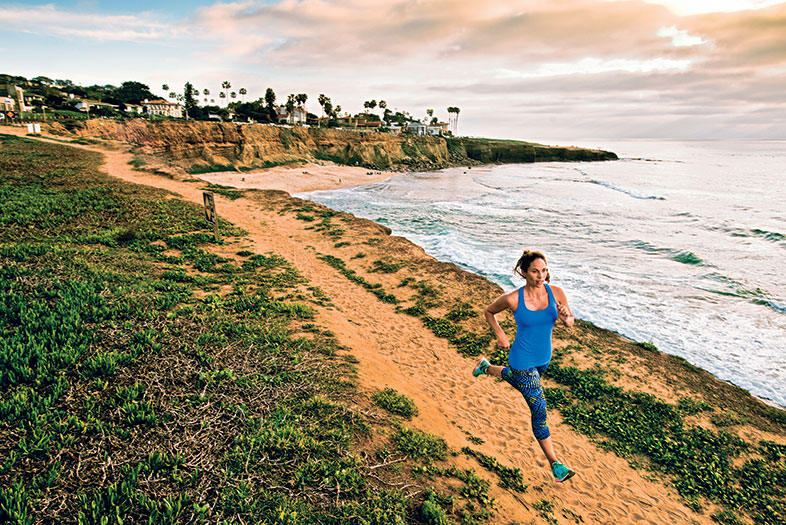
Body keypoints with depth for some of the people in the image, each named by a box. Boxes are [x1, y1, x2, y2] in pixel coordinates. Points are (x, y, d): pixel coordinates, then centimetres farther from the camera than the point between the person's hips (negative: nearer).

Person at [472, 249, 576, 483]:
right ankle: (555, 464, 14)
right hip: (522, 361, -5)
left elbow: (570, 322, 0)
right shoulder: (513, 299, -20)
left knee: (517, 380, 32)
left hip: (543, 358, 5)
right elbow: (489, 311, -1)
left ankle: (486, 367, 60)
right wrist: (500, 335, -10)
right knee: (539, 410, -3)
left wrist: (565, 318, -23)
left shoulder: (556, 293, -13)